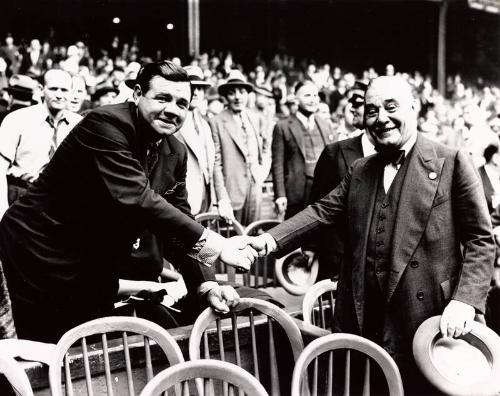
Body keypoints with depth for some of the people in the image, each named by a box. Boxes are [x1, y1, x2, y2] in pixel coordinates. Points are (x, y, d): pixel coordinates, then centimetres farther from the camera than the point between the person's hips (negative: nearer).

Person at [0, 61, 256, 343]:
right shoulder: (106, 123, -22)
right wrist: (214, 244, -33)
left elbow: (176, 222, 4)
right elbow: (134, 198, -33)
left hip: (98, 266, 8)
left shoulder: (175, 153, 3)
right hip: (44, 253, -8)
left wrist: (207, 283, -10)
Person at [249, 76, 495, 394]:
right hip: (363, 317, 5)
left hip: (425, 316, -4)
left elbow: (480, 240, -5)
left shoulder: (452, 163, -2)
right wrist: (269, 240, -6)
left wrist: (465, 301, -17)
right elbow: (323, 212, 8)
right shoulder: (360, 171, 15)